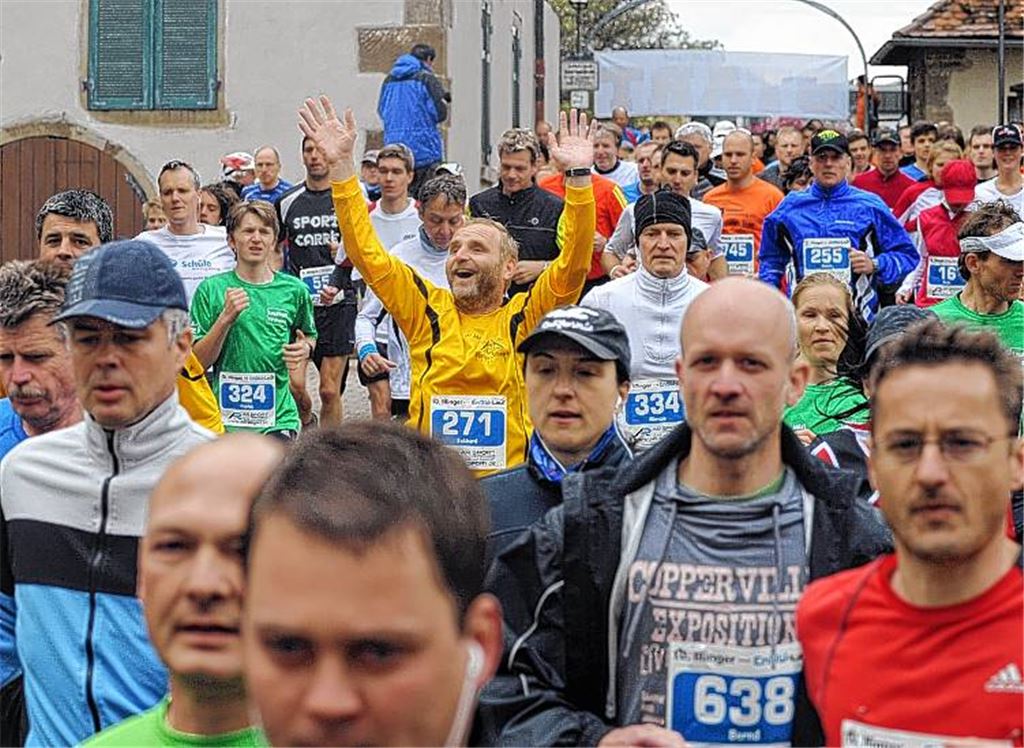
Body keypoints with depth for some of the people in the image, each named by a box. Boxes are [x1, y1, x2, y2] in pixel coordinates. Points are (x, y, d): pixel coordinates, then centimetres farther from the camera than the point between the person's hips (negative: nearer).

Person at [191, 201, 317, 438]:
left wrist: (305, 348, 2)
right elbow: (198, 362, -4)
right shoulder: (211, 290, 1)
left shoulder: (294, 290, 6)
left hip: (278, 418, 1)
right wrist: (226, 319, -17)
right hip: (223, 417, -1)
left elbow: (309, 336, 25)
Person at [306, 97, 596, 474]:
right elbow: (367, 252, 9)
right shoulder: (427, 309, 11)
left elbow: (574, 262, -2)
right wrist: (341, 165, 3)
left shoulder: (523, 317, 6)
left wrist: (578, 175, -10)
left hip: (510, 481, -2)